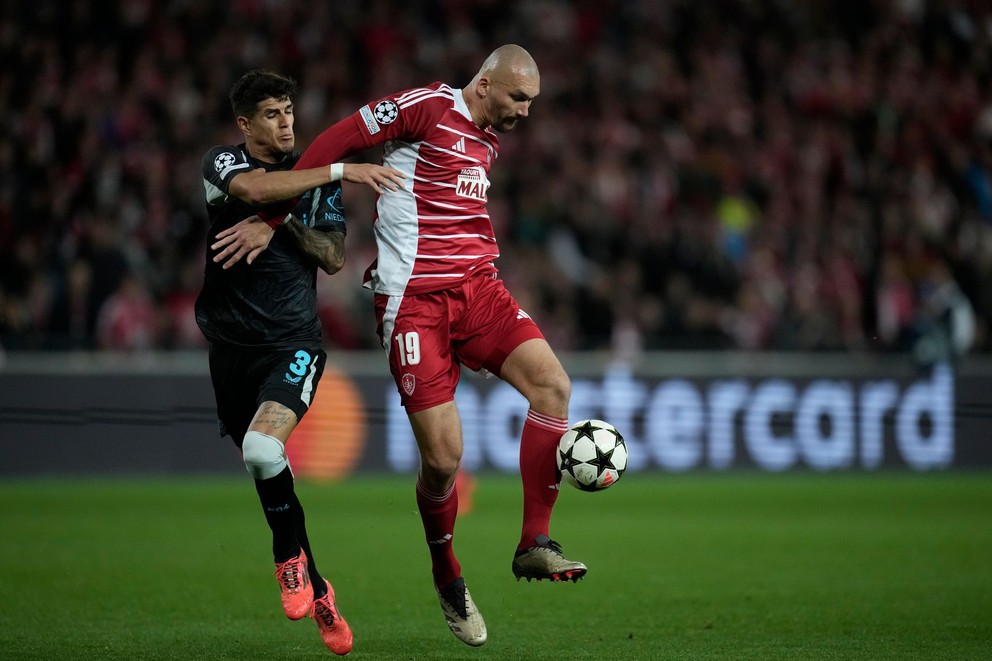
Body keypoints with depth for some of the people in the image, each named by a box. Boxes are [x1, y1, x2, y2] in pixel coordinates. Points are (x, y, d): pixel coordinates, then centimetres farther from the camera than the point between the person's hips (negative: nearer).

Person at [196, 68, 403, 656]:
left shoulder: (317, 176, 7)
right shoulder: (222, 163, -1)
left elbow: (334, 258, 1)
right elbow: (254, 189, -25)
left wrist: (284, 221, -13)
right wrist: (341, 171, -27)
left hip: (294, 341, -1)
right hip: (233, 345, 1)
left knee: (263, 448, -27)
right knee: (268, 472, 7)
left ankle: (291, 556, -4)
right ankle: (316, 592, 23)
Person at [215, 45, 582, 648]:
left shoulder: (491, 140, 17)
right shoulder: (429, 106, -7)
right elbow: (334, 143, -7)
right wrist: (272, 219, -8)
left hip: (476, 286, 7)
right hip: (413, 299, -7)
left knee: (552, 382, -16)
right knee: (444, 455, -9)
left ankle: (535, 546, -8)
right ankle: (448, 577, 18)